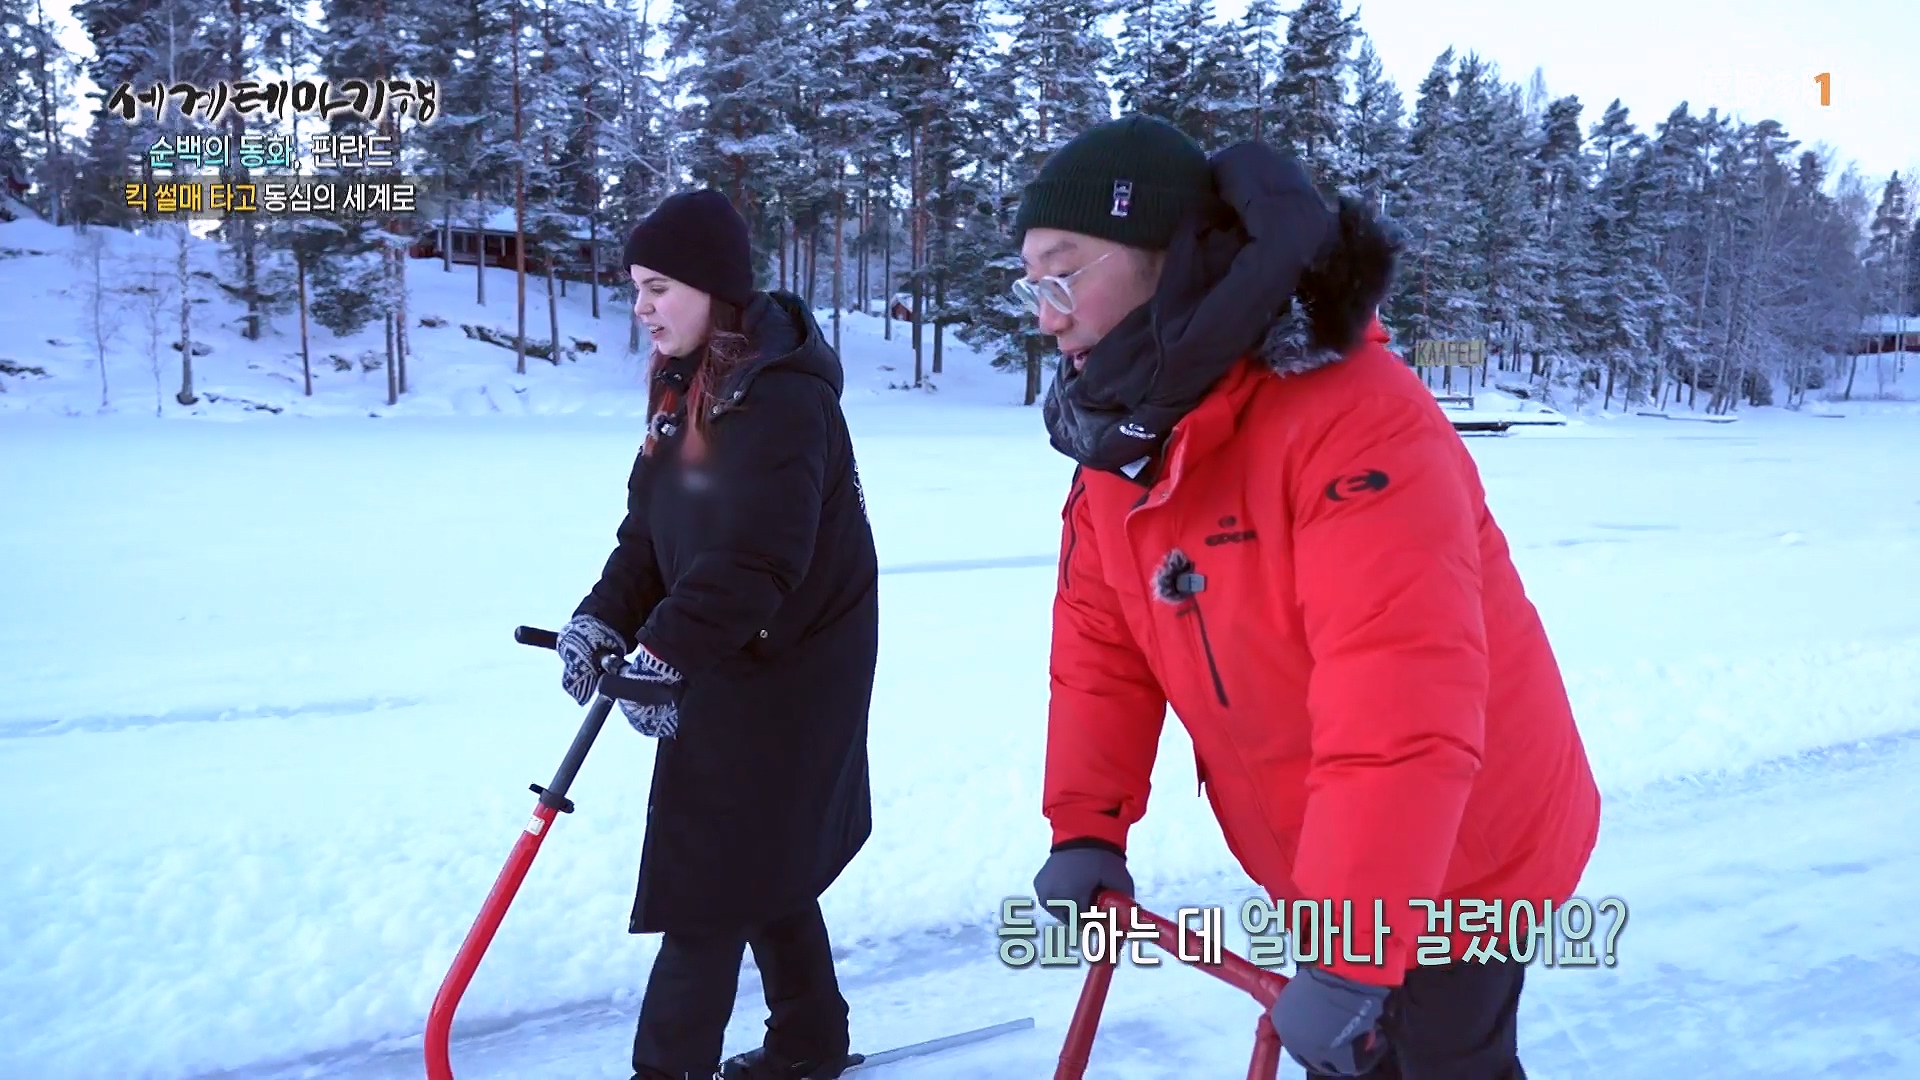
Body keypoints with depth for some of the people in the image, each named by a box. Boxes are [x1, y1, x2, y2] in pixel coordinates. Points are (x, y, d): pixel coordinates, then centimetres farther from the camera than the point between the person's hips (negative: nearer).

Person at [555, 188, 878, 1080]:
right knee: (757, 863, 18)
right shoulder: (682, 383, 8)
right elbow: (652, 523, 7)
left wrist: (665, 652, -34)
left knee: (709, 873, -3)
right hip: (728, 661, 9)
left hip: (790, 670, -9)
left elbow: (756, 555, -31)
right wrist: (604, 617, -7)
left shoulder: (783, 394, -22)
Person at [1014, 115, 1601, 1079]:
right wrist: (1086, 829, -8)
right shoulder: (1119, 434, -6)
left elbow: (1403, 714, -38)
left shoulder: (1355, 420, -32)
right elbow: (1101, 650, 0)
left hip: (1464, 854, -7)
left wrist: (1349, 953, -38)